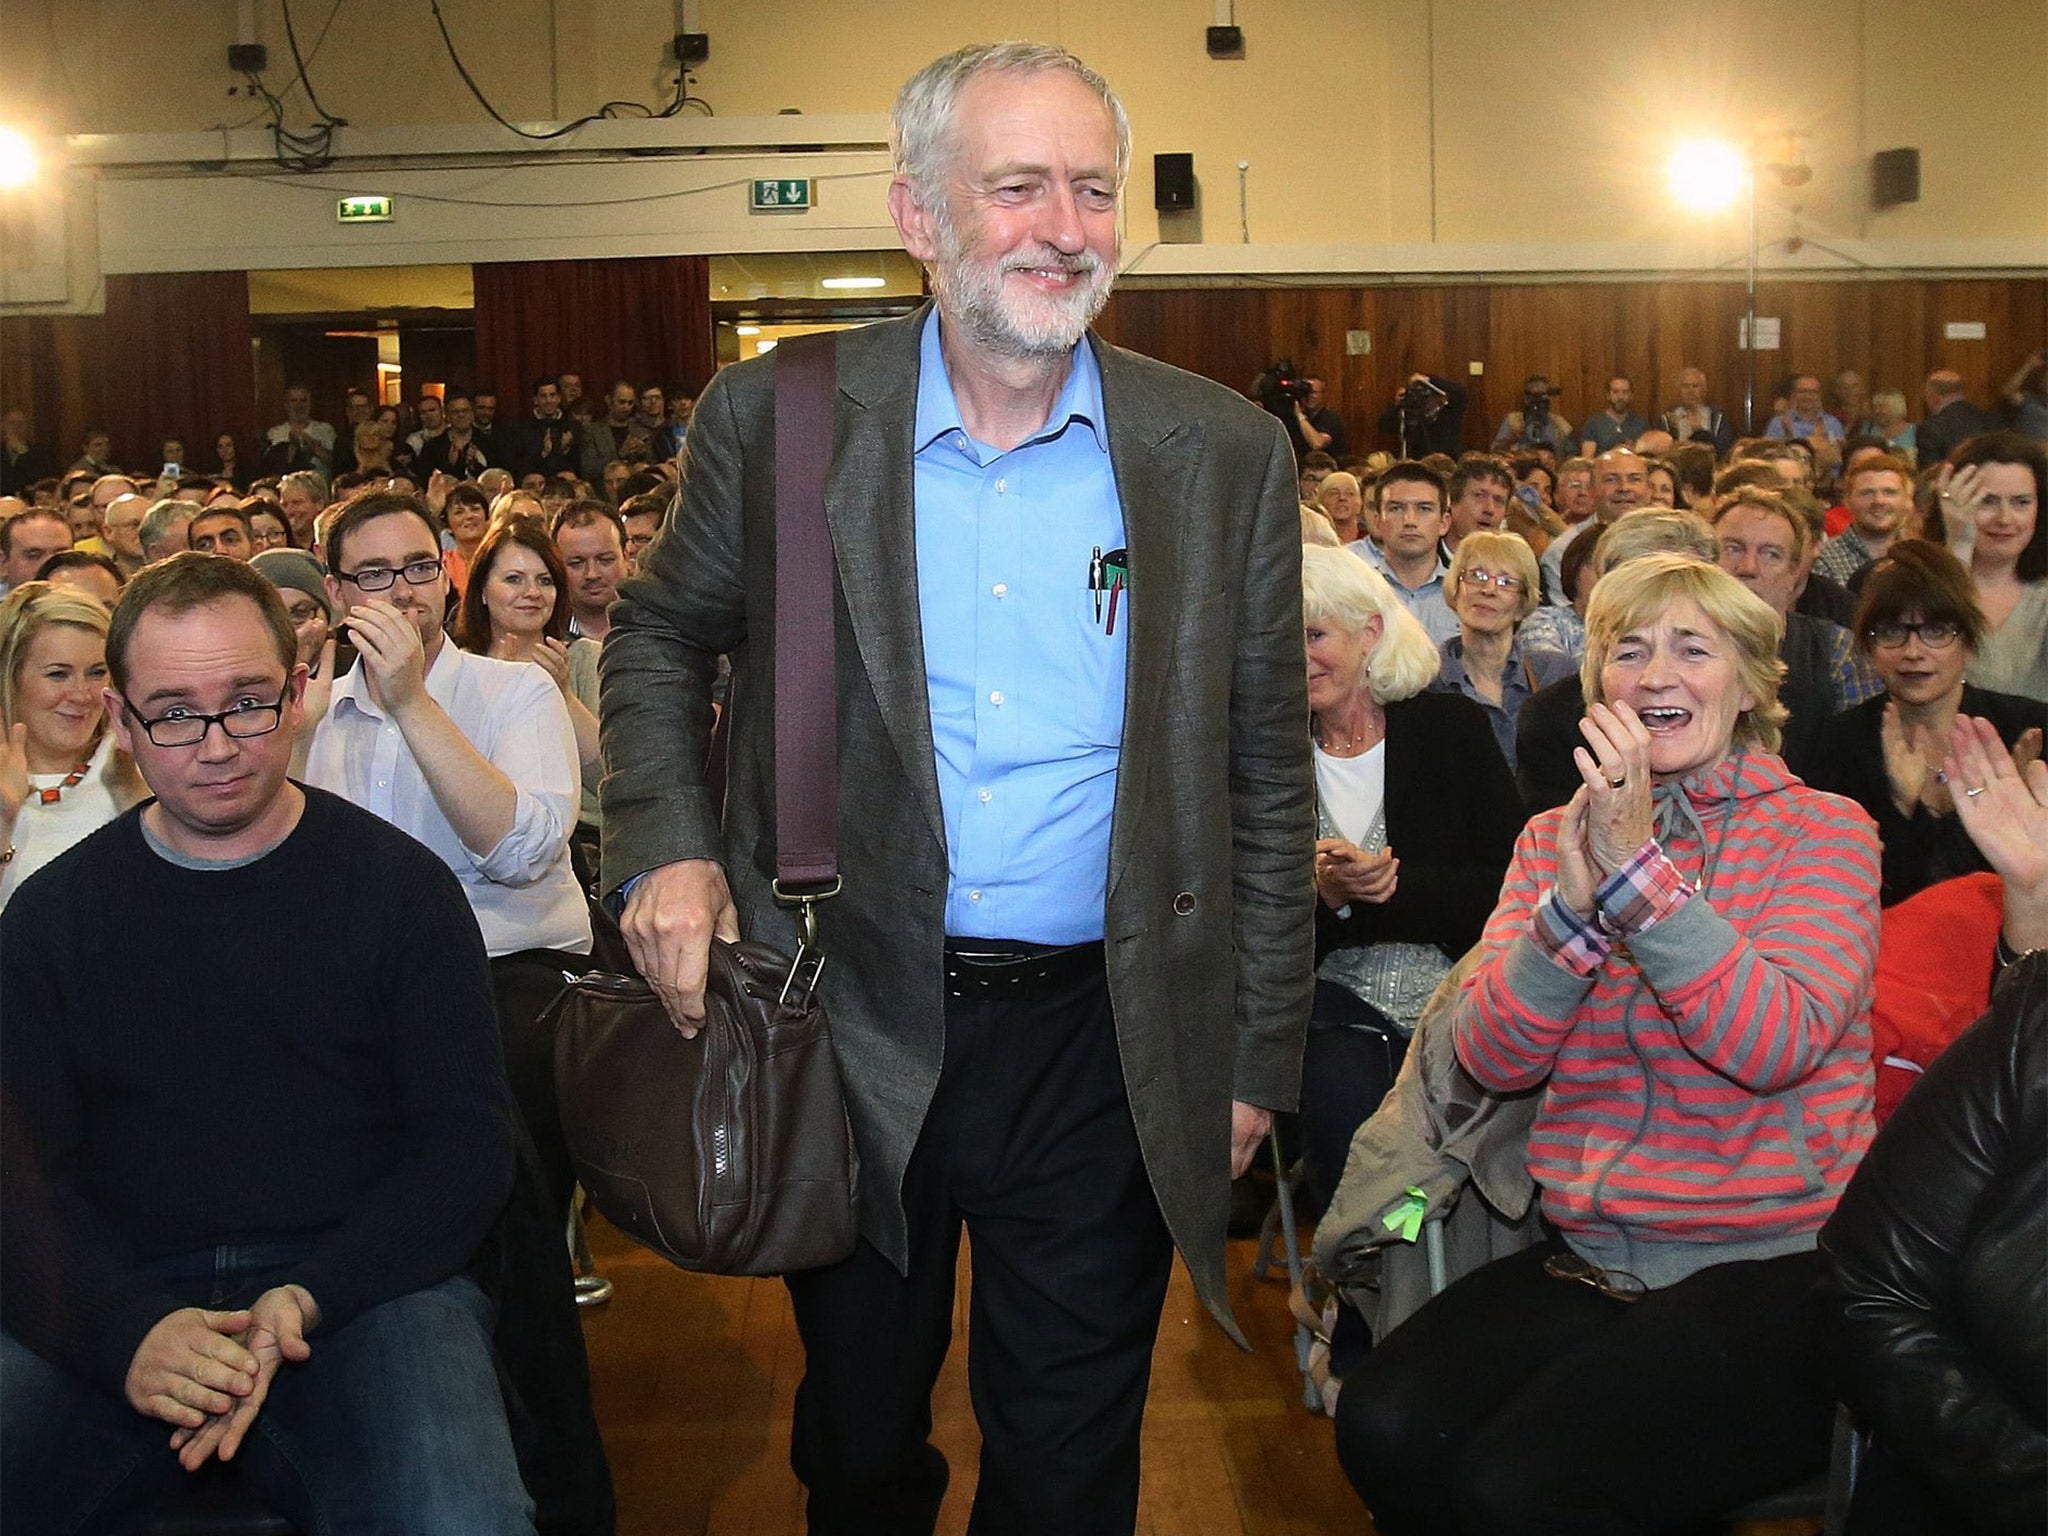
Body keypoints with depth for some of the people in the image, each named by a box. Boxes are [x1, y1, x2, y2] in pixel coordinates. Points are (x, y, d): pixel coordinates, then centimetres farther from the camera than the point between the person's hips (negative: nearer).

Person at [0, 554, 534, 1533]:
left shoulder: (398, 885, 5)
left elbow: (466, 1147, 1)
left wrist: (307, 1301, -15)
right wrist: (126, 1329, -16)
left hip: (361, 1281, -2)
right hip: (114, 1300, 2)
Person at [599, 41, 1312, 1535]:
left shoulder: (1227, 455, -4)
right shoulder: (778, 418, -5)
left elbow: (1266, 781, 2)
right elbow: (660, 633, 10)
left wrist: (1257, 1059, 2)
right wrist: (667, 845, -7)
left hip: (1102, 1037, 0)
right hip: (856, 1026, 1)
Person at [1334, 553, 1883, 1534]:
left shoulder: (1823, 831, 0)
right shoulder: (1556, 836, 11)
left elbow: (1779, 1045, -17)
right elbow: (1493, 1059, -2)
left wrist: (1640, 865, -23)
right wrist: (1574, 901, -17)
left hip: (1771, 1269, -4)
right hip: (1587, 1261, 4)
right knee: (1385, 1428, -23)